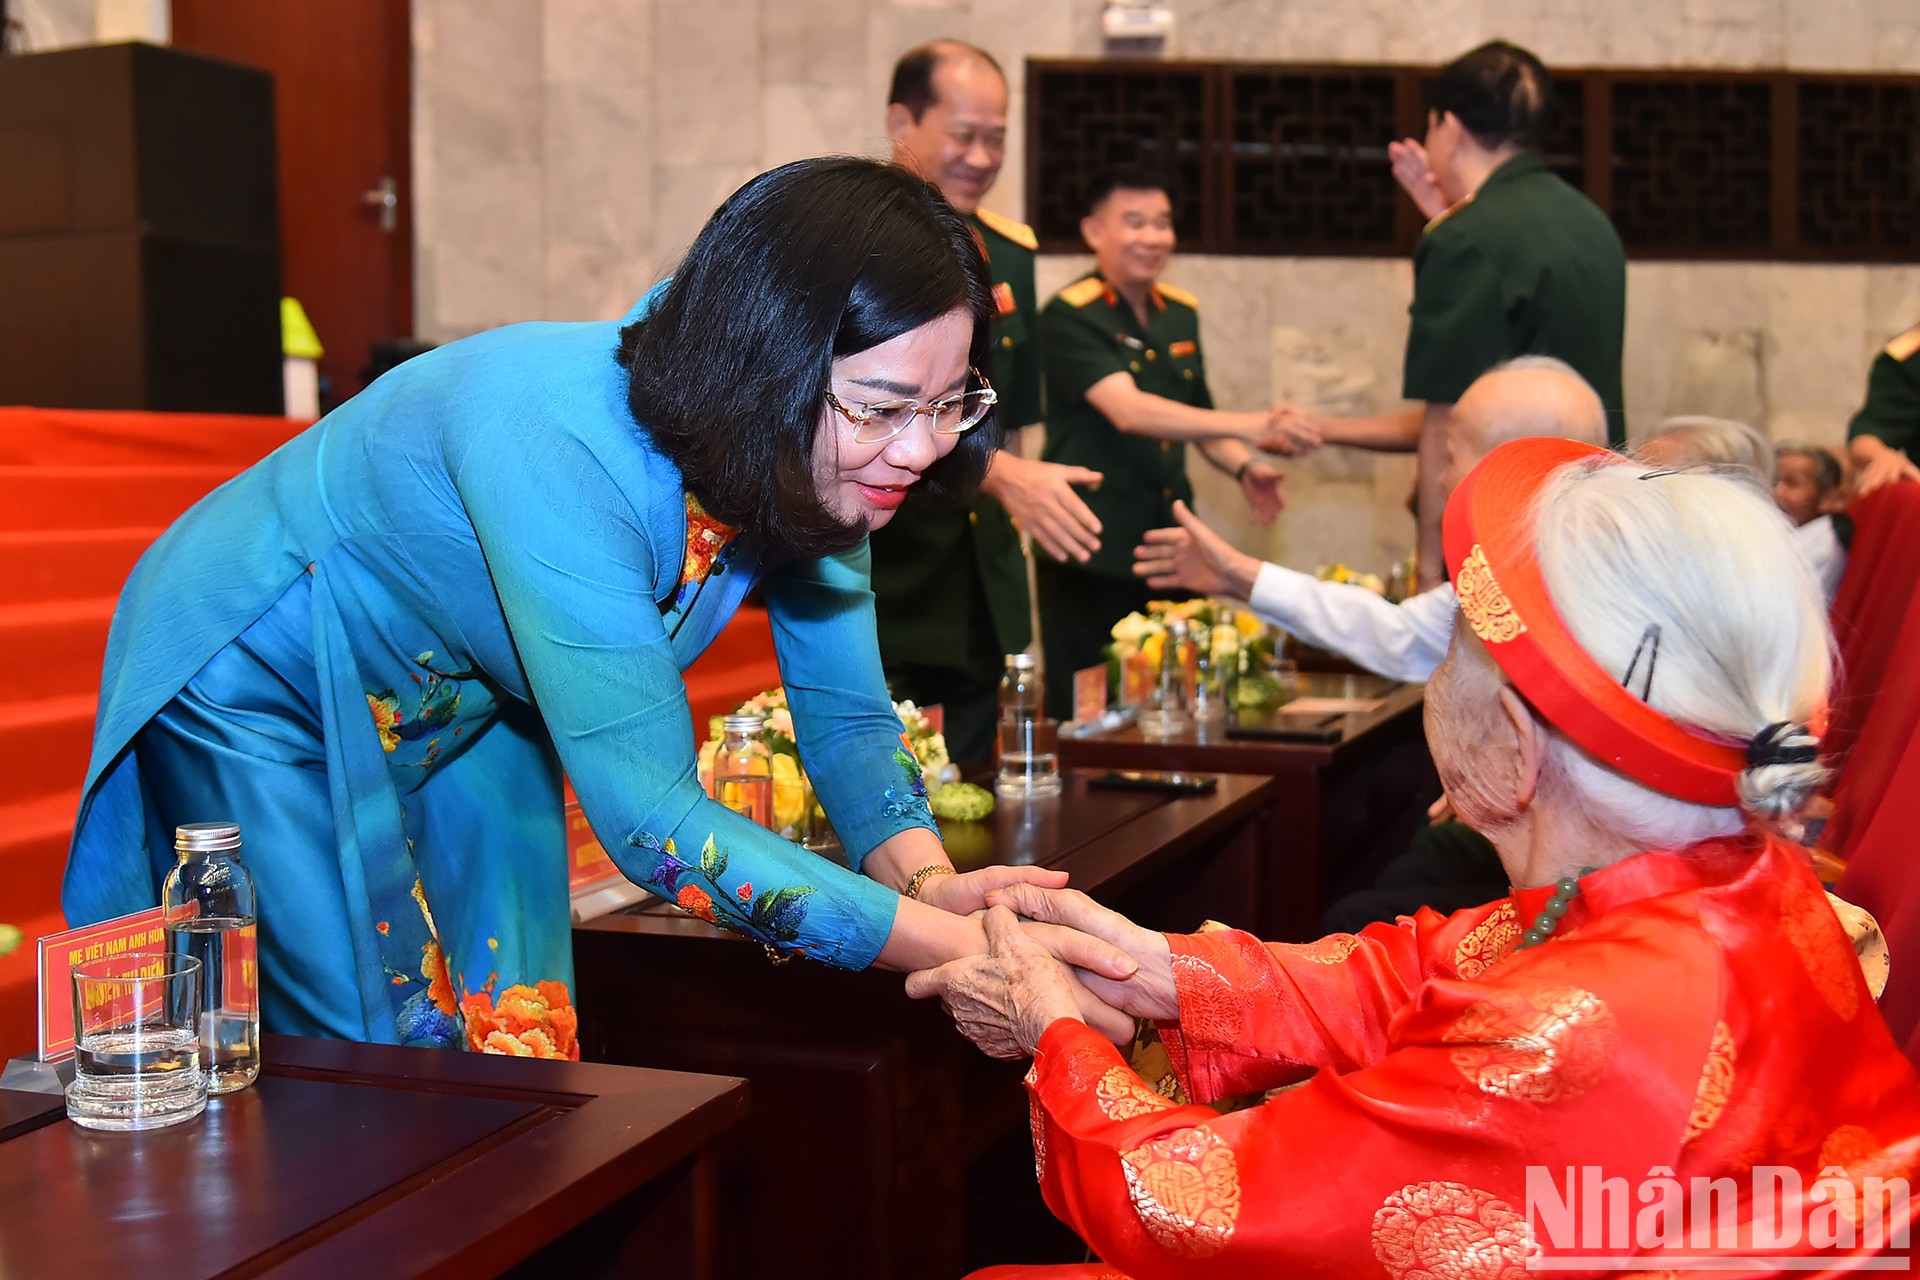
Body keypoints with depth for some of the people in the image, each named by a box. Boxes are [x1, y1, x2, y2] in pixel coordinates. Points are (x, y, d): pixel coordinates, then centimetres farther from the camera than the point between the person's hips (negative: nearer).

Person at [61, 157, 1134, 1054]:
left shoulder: (808, 459, -18)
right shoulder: (559, 447, -40)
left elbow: (847, 715, -9)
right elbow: (649, 814, -41)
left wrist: (929, 878, -30)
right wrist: (967, 951, -45)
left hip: (471, 709, 6)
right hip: (258, 689, -6)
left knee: (510, 1053, 9)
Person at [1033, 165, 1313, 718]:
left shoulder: (1181, 313, 12)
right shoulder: (1069, 315, -10)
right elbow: (1128, 410, -25)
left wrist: (1244, 468, 2)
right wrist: (1249, 426, -34)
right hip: (1092, 554, -6)